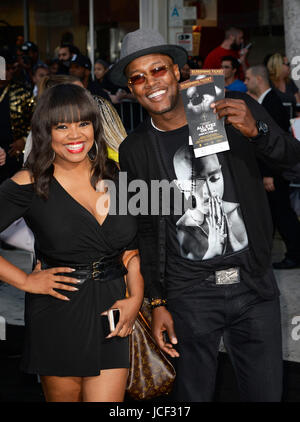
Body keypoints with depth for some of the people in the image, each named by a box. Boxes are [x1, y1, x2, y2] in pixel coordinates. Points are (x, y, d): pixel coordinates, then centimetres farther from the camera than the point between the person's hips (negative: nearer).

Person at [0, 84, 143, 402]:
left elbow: (132, 247, 12)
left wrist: (136, 298, 0)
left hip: (111, 313, 3)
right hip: (58, 317, -2)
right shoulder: (30, 185, -7)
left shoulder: (115, 176, 5)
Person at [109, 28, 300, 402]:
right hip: (190, 295, 0)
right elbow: (146, 230, 6)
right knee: (193, 394, 8)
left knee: (267, 392, 9)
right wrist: (157, 303, 4)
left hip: (255, 285, 0)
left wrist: (256, 130, -22)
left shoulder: (235, 111, -3)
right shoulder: (134, 150, 0)